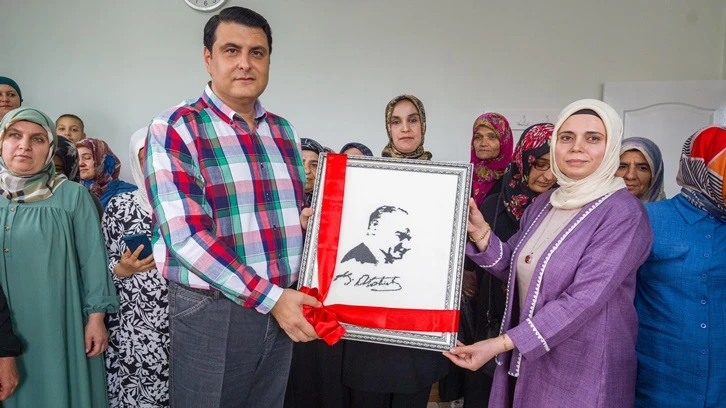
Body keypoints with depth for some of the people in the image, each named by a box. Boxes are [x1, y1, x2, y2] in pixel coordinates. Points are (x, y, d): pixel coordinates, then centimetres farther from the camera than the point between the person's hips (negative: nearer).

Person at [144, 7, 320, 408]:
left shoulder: (284, 132, 9)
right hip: (212, 311, -5)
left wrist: (310, 220, -4)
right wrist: (271, 297, -21)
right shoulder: (174, 128, -9)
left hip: (283, 305, 6)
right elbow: (185, 236, -19)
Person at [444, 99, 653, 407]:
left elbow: (583, 300, -25)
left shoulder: (623, 213, -17)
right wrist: (479, 232, -11)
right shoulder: (545, 202, 4)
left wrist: (501, 344, -29)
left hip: (583, 371, -6)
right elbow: (512, 270, 8)